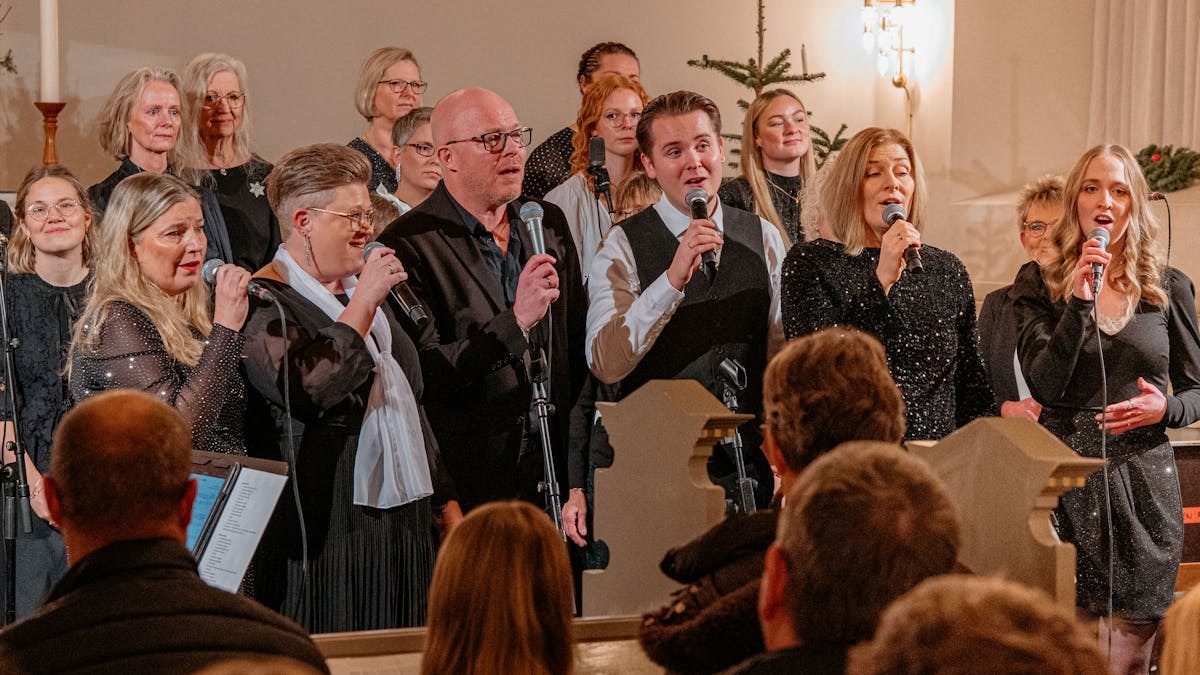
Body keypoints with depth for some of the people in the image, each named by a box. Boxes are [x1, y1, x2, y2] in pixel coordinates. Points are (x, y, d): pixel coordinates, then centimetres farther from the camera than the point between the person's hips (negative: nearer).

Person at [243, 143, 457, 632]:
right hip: (325, 531, -8)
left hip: (399, 523, 8)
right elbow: (307, 390, -26)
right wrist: (363, 302, -19)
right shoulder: (266, 302, -9)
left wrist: (445, 500, 19)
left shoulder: (364, 289, 19)